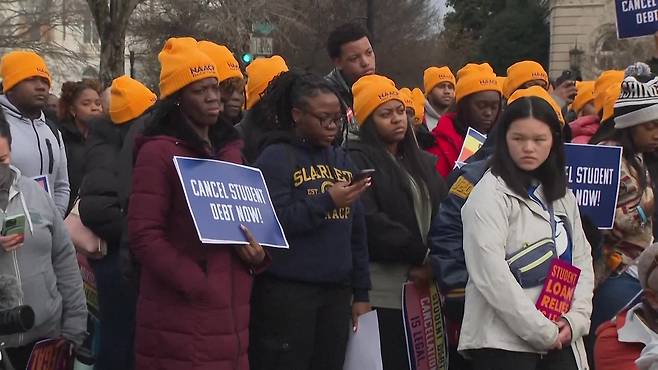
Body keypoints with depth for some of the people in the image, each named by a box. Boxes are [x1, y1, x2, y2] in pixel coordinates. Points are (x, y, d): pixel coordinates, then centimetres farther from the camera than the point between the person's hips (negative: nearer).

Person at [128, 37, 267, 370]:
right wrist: (197, 284, -17)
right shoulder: (158, 152, -6)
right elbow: (144, 234, -13)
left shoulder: (229, 149, 16)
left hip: (231, 312, 7)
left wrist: (258, 254, 3)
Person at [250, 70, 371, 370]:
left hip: (336, 290, 6)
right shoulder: (276, 158, -5)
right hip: (288, 291, -6)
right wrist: (326, 201, -21)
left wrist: (361, 292, 12)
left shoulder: (341, 159, 13)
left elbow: (356, 230, 14)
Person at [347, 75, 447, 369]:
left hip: (427, 281, 7)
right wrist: (419, 254, -11)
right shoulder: (357, 160, -5)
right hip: (385, 286, -7)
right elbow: (370, 222, -16)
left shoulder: (424, 162, 19)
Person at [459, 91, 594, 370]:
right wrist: (542, 331, -15)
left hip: (561, 342, 6)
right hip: (503, 342, -6)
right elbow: (491, 274, -17)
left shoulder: (563, 197, 14)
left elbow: (581, 260, 13)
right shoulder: (490, 195, -9)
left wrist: (575, 319, -3)